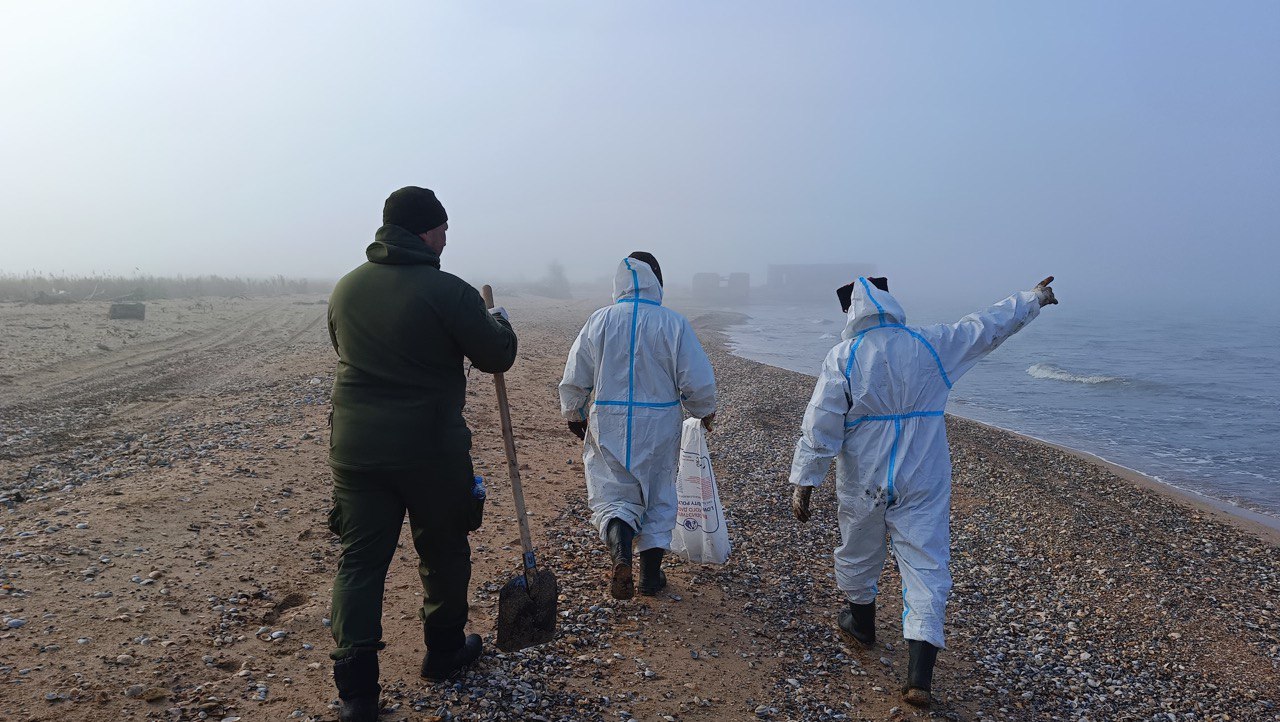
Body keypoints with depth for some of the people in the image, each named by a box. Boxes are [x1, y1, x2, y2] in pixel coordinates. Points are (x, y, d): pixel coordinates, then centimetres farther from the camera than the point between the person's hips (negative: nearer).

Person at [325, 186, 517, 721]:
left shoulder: (345, 288, 4)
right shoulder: (447, 291, -15)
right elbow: (497, 357, -8)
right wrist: (498, 321, 13)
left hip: (355, 449, 4)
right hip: (432, 450, -4)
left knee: (359, 561, 8)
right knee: (443, 552, 16)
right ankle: (444, 651, 34)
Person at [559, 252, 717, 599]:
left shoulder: (599, 321, -5)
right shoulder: (674, 323, -9)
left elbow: (574, 380, 1)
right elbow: (698, 381, -7)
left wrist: (574, 415, 19)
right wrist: (705, 412, 14)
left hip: (608, 426, 0)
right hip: (659, 426, 0)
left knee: (611, 493, 10)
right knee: (658, 496, 16)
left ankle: (620, 551, -18)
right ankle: (651, 573, 25)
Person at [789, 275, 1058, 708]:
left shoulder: (843, 358, -11)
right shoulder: (931, 345, -3)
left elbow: (820, 427, -13)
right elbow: (989, 325, 10)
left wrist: (804, 481, -8)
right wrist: (1035, 298, 26)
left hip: (863, 484, -1)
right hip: (922, 484, 1)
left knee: (858, 555, 21)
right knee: (925, 567, 3)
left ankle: (861, 624, 45)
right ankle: (919, 676, -3)